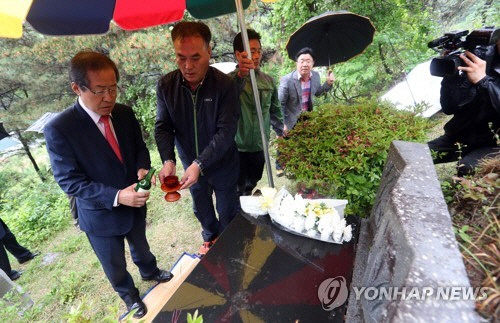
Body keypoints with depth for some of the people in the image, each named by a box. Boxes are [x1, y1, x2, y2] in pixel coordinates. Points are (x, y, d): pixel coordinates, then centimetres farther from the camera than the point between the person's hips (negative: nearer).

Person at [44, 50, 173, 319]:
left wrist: (142, 168, -20)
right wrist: (116, 196, -34)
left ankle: (149, 271, 61)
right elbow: (69, 181, -22)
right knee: (114, 265, 22)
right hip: (101, 215, -4)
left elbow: (139, 147, 2)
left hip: (135, 203, 4)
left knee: (140, 245, 31)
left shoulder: (125, 113, -9)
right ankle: (128, 294, 52)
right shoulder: (59, 129, -23)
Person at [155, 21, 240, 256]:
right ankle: (210, 237, 56)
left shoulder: (225, 85, -21)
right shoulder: (166, 85, -10)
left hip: (222, 165, -3)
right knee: (201, 209, 25)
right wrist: (168, 160, -23)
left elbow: (226, 131, -25)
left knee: (228, 212, 15)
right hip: (190, 165, 4)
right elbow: (163, 127, -7)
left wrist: (199, 164, -32)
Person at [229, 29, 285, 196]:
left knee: (251, 188, 23)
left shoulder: (268, 80, 2)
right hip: (237, 148, -4)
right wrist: (240, 75, -52)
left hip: (260, 147, 4)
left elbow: (275, 110, 13)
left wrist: (281, 134, 14)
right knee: (237, 193, 11)